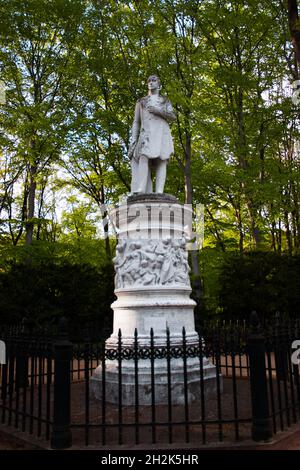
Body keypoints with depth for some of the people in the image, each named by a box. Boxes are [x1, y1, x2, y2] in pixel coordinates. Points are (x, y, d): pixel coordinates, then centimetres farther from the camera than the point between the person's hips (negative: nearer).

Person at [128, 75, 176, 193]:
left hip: (162, 133, 1)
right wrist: (133, 140, 1)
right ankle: (139, 192, -36)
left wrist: (159, 111, -9)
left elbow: (173, 117, 9)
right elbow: (136, 122, 16)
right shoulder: (141, 102, 25)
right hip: (147, 134, 0)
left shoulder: (165, 101, 25)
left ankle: (159, 193, -27)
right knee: (144, 158, -24)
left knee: (162, 161, -17)